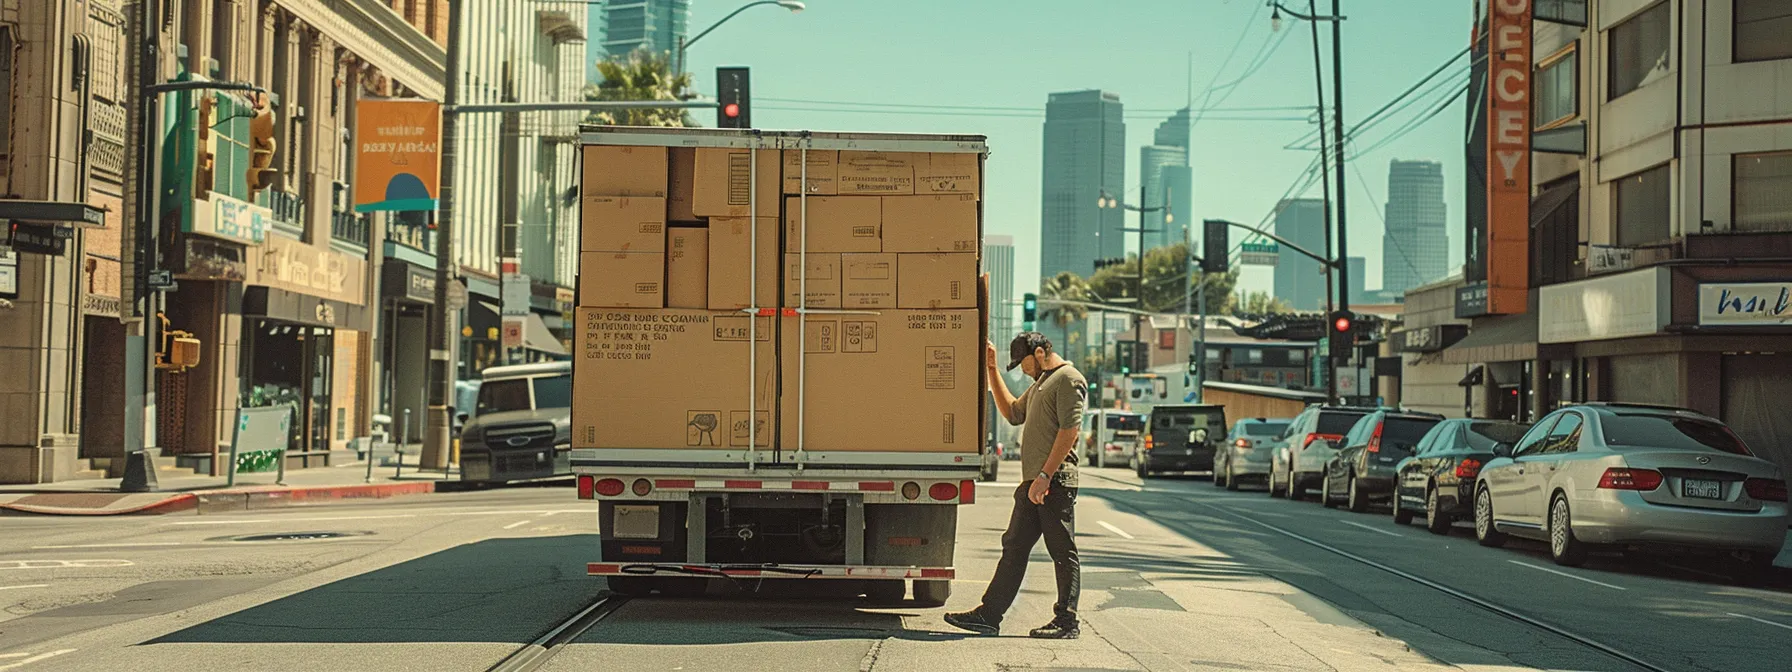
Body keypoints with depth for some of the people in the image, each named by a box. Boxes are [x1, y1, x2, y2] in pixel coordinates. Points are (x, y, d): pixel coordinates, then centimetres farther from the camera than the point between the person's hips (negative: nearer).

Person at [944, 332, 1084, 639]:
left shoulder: (1069, 379, -8)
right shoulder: (1041, 382, 22)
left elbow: (1070, 429, -17)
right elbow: (1013, 413, 31)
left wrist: (1045, 476, -22)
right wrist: (992, 370, 25)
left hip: (1056, 481, -10)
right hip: (1033, 481, 10)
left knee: (1063, 552, -3)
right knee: (1014, 548, 9)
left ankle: (1067, 622, 2)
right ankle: (989, 615, 11)